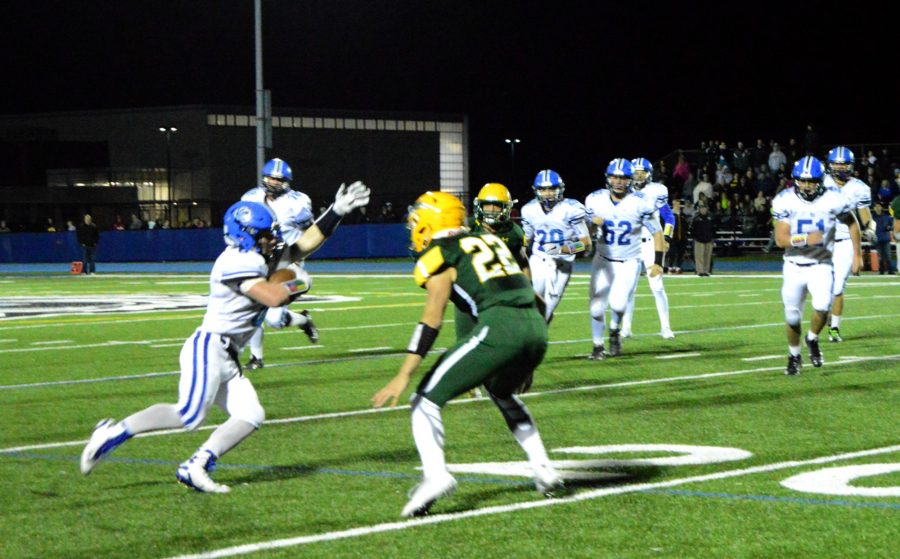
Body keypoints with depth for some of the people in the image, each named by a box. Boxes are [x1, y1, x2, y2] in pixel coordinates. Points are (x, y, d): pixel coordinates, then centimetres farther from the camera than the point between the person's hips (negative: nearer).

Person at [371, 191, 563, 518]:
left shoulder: (440, 255, 7)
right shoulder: (488, 240, 28)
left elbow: (432, 320, -2)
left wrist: (403, 377, -4)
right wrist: (526, 362, 38)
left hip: (499, 328, -7)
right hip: (536, 326, 7)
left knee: (427, 400, 1)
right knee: (502, 393, 35)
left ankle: (435, 475, -22)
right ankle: (543, 470, 26)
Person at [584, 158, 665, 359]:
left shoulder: (640, 203, -15)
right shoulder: (596, 200, -6)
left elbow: (656, 233, -6)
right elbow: (588, 232, 7)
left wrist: (658, 262, -12)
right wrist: (593, 226, -16)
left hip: (629, 262, -3)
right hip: (603, 261, 3)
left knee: (618, 303, -20)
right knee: (597, 306, -2)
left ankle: (615, 332, 13)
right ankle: (598, 347, 19)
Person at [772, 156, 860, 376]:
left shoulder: (833, 201, -12)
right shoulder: (785, 201, -12)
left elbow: (852, 224, 7)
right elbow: (780, 239, -15)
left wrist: (857, 255, 6)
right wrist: (806, 239, -32)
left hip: (821, 265, -1)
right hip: (794, 266, 1)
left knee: (822, 306, -24)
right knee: (792, 316, 7)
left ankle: (812, 340, 7)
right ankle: (794, 356, 34)